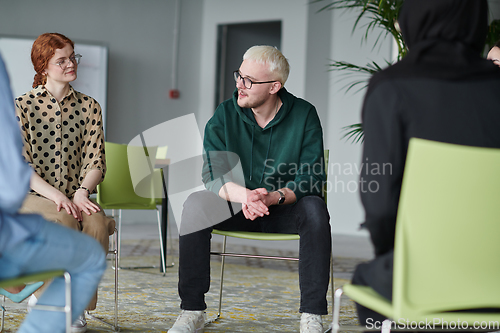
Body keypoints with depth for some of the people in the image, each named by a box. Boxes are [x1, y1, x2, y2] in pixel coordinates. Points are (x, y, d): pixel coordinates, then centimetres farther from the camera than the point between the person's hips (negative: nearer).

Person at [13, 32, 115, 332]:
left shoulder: (89, 106, 10)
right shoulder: (23, 106, 1)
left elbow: (95, 161, 4)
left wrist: (82, 192, -17)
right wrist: (55, 195, -21)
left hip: (76, 198, 3)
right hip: (31, 197, -3)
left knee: (97, 223, -31)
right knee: (64, 221, -36)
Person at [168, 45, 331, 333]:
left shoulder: (304, 115, -7)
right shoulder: (225, 115, -3)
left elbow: (311, 178, -13)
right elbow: (215, 175, -12)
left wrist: (275, 197, -32)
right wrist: (244, 196, -34)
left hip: (285, 209, -1)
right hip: (236, 211, 2)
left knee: (314, 209, -33)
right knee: (196, 204, -26)